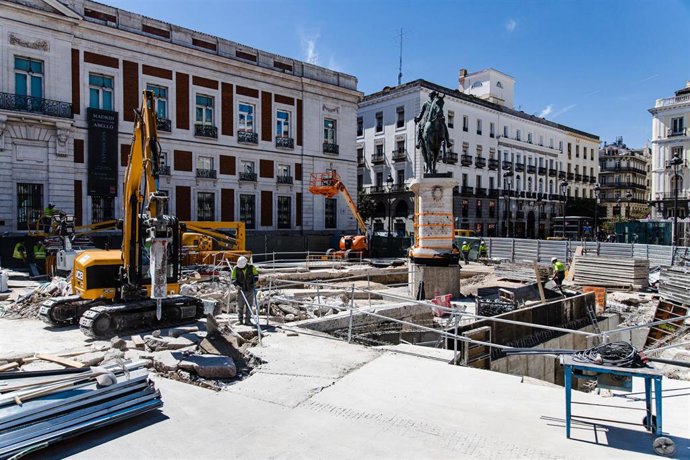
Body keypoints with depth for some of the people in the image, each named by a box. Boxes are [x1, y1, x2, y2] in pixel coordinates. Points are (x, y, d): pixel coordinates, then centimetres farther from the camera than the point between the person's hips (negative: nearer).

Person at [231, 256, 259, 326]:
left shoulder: (251, 267, -7)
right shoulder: (236, 268, -7)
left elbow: (256, 275, 7)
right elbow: (233, 279, -5)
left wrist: (254, 280, -11)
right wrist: (237, 284, -22)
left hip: (250, 289, 0)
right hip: (241, 290, 0)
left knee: (249, 305, 2)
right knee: (240, 305, 2)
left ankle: (247, 320, 9)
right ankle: (240, 320, 13)